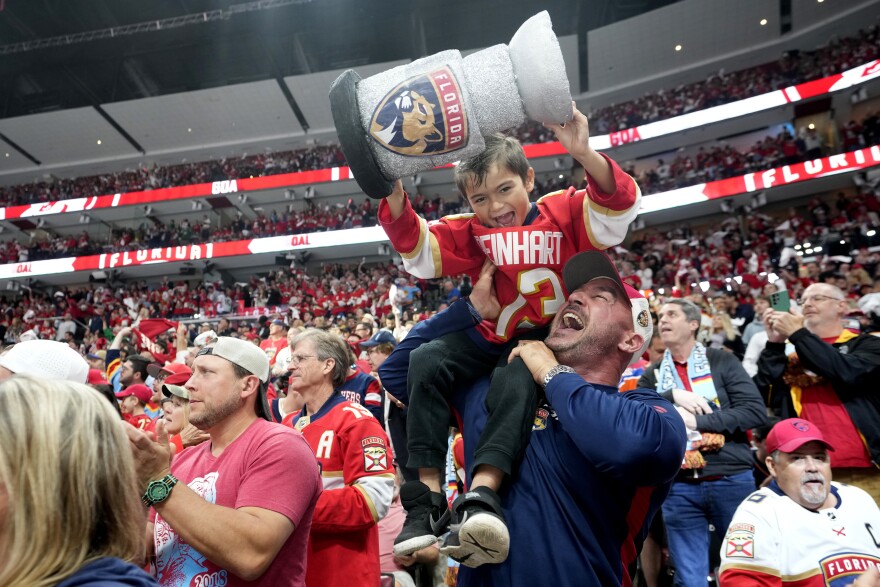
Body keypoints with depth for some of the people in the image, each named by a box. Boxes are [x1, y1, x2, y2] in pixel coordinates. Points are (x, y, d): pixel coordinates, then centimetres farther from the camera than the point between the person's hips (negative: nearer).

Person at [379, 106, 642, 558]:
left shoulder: (563, 212, -5)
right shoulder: (470, 234, 2)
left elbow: (616, 208, -21)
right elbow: (417, 249, -8)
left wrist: (585, 155, -41)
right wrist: (394, 193, -25)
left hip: (547, 336, -3)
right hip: (490, 335, 4)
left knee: (515, 380, -37)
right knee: (426, 363, -19)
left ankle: (483, 489, -37)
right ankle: (427, 494, -19)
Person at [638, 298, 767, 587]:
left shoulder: (722, 361, 2)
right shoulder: (653, 374, 7)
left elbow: (755, 411, -9)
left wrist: (697, 421, -15)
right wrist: (671, 396, -18)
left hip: (732, 480, -1)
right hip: (679, 488, 1)